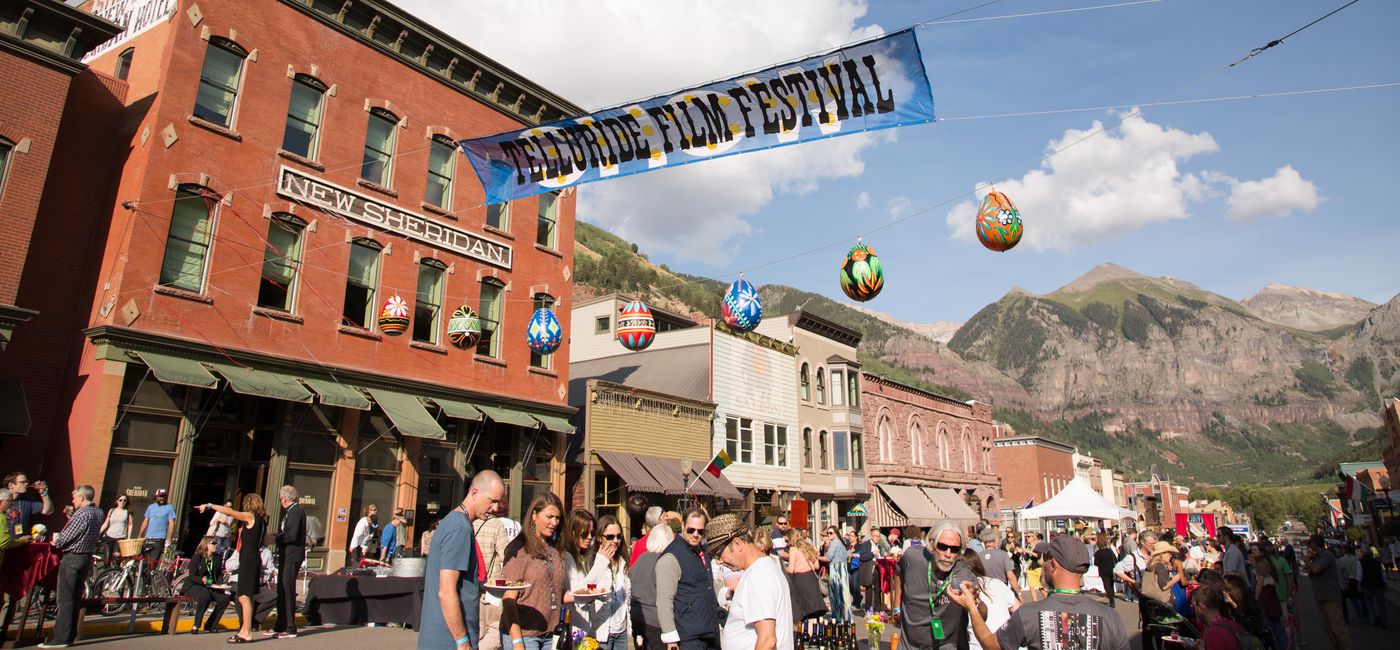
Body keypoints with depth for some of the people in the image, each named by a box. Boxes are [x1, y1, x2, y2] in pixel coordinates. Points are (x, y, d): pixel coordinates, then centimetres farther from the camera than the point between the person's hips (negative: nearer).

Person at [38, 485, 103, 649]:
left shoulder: (82, 514, -18)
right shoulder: (98, 513, 10)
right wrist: (71, 516, 14)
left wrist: (56, 543, 5)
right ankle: (70, 634, 18)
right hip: (87, 557, 9)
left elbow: (65, 537, -15)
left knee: (66, 599, -4)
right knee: (75, 598, 13)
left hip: (72, 558, -9)